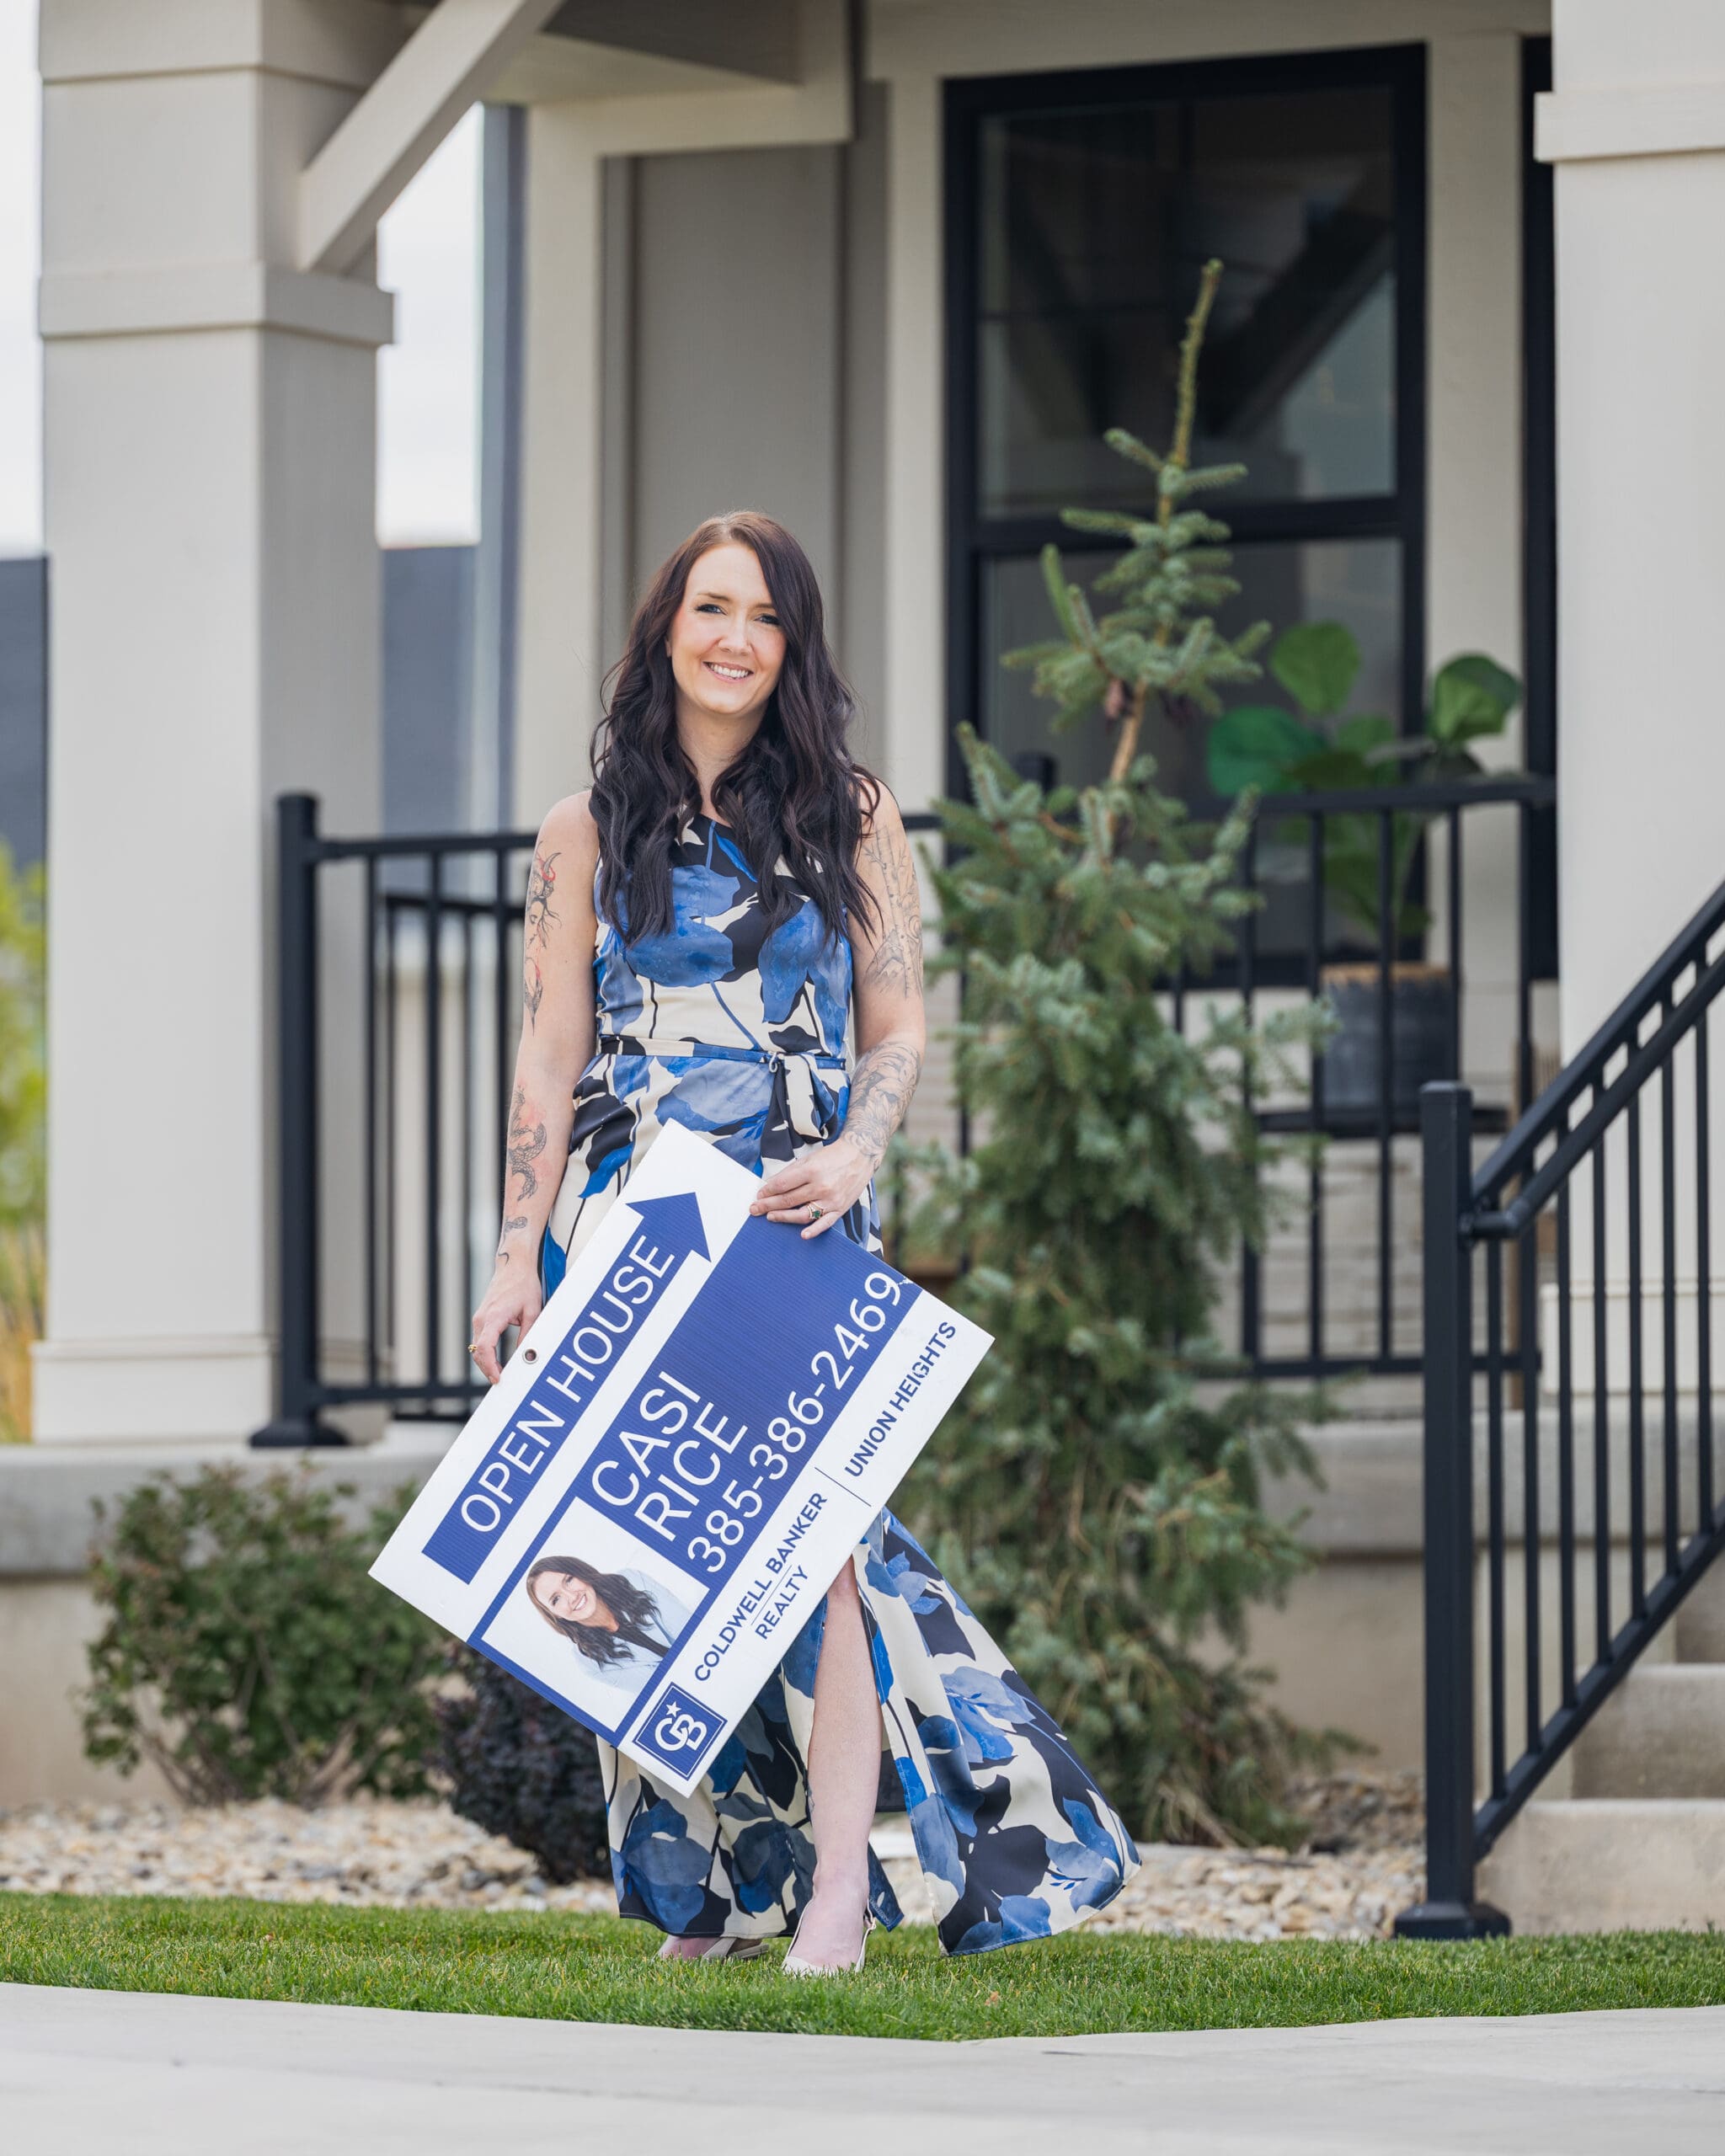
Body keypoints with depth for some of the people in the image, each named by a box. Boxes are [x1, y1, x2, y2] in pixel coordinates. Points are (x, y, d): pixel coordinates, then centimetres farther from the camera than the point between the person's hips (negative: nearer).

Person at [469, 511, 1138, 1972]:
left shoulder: (853, 816, 10)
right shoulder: (589, 837, 11)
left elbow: (897, 1029, 8)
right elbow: (549, 1058, 8)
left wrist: (855, 1156, -11)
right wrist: (522, 1254, 0)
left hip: (799, 1214, -2)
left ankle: (834, 1884, -19)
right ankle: (701, 1894, 5)